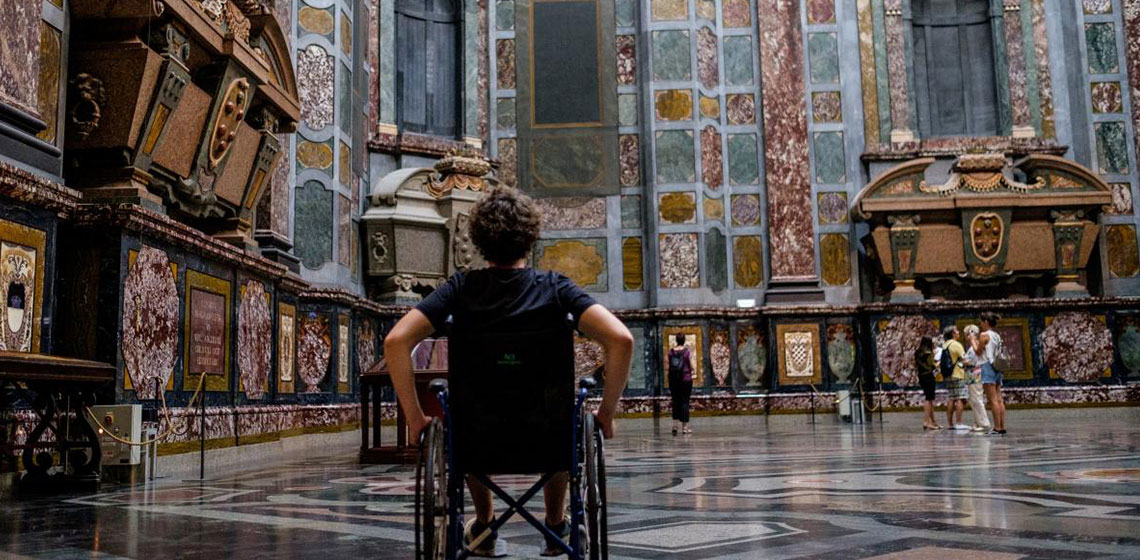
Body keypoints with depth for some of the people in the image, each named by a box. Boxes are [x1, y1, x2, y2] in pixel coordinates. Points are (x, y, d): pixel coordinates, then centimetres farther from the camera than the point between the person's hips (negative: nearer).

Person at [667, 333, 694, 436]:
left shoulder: (671, 352, 0)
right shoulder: (688, 352, -8)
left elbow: (667, 367, 1)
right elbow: (692, 367, -7)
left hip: (673, 380, 3)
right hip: (686, 379, -3)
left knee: (675, 402, 12)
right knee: (685, 402, 3)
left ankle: (675, 425, 8)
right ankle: (684, 427, 4)